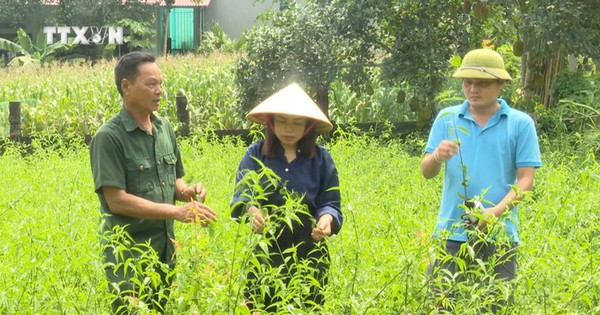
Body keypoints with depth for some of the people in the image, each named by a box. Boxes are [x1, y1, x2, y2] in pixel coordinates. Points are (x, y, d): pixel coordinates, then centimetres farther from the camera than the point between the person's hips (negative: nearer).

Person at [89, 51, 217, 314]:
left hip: (165, 250, 7)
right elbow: (116, 200, -19)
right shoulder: (109, 137, -14)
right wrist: (177, 211, -21)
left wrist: (187, 191, -6)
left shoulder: (164, 128, 7)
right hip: (129, 254, -7)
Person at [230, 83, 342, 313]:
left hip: (308, 251, 1)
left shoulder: (321, 158, 2)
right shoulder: (255, 154, 1)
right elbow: (240, 197, -6)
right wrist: (251, 210, -29)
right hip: (265, 249, 0)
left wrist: (326, 218, -22)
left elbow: (331, 204, 2)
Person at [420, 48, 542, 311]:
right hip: (451, 233, 1)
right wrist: (437, 157, -20)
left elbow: (525, 179, -2)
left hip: (499, 237, -1)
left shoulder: (520, 123, 1)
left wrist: (496, 212, -18)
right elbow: (427, 172, 3)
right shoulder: (446, 119, 6)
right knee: (440, 303, 1)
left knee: (496, 305, 3)